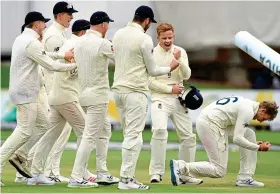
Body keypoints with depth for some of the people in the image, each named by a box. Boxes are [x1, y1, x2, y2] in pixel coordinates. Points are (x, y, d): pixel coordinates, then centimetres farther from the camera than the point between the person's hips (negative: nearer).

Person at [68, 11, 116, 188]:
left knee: (104, 131, 20)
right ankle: (76, 178, -11)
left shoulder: (79, 42, 8)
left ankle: (103, 173, 22)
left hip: (84, 92, 9)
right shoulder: (102, 43, -15)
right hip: (98, 95, -9)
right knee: (90, 136, -8)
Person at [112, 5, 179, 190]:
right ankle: (126, 179, -9)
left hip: (118, 89, 8)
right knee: (134, 135, -6)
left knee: (129, 134, 14)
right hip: (135, 91, -8)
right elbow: (152, 70, -6)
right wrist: (170, 68, 12)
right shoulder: (144, 39, -11)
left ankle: (128, 176, 13)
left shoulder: (118, 35, 10)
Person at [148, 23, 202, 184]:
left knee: (188, 136, 5)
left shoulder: (180, 52, 5)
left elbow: (186, 76, -5)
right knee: (160, 130, -26)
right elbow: (150, 82, -9)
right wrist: (170, 89, -11)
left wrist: (179, 60, -20)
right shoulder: (152, 54, -6)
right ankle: (156, 172, -22)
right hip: (160, 99, -5)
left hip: (179, 100, 5)